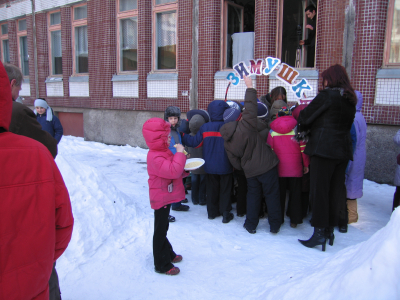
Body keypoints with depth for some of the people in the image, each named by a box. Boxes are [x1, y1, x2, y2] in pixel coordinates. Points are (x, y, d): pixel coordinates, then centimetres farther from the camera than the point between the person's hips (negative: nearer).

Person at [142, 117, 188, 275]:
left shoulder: (163, 152, 8)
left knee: (163, 228, 23)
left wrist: (185, 170, 2)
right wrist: (180, 154, -27)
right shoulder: (155, 157, -26)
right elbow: (173, 171, -35)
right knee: (160, 230, 3)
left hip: (166, 197, 10)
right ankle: (161, 265, 16)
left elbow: (173, 171, 20)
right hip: (161, 198, -10)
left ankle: (168, 254, 40)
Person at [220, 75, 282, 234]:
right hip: (267, 166, -4)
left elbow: (235, 161, 5)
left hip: (250, 171, 5)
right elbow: (250, 109, -15)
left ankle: (251, 224, 23)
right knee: (272, 194, 8)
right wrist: (250, 87, -5)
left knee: (253, 195, 20)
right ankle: (275, 225, 16)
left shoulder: (227, 140, 1)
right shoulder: (246, 126, -16)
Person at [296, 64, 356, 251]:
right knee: (335, 192, 12)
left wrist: (300, 133, 13)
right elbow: (347, 125, 17)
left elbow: (305, 116, -7)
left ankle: (319, 232, 0)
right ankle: (330, 229, 23)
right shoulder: (350, 100, 14)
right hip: (343, 150, 8)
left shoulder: (327, 95, -9)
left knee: (319, 191, -2)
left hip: (323, 149, -7)